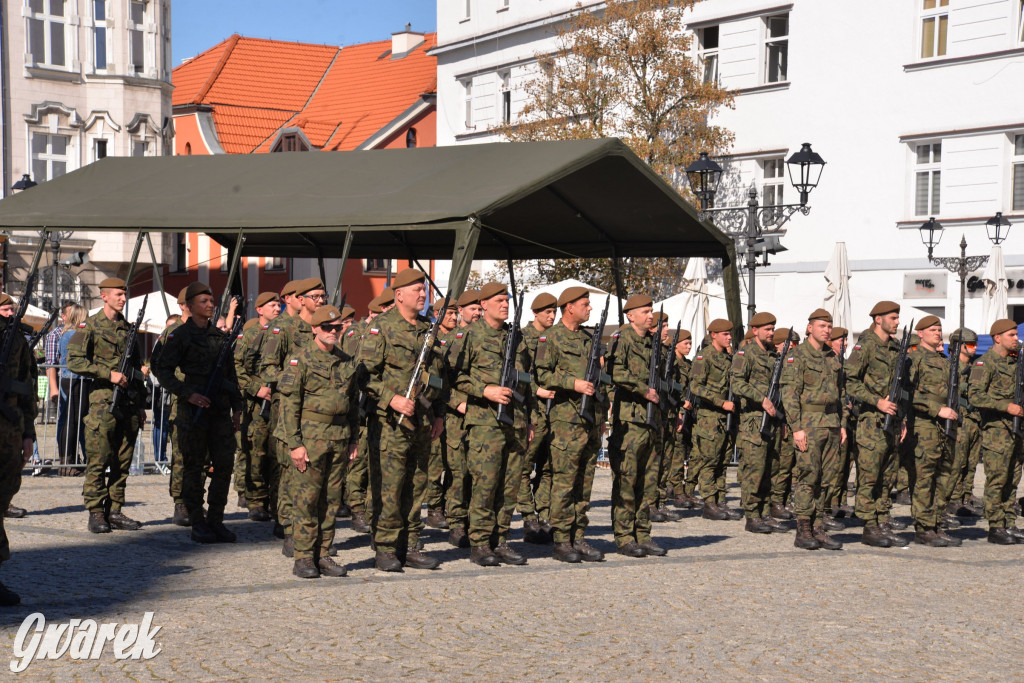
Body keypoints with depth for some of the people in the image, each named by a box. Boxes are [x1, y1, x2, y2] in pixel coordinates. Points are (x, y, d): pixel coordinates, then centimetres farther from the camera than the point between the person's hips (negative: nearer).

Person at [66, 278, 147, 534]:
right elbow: (74, 361, -10)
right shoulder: (90, 326, -1)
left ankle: (114, 511, 13)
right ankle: (96, 513, 1)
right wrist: (109, 373, -16)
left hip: (129, 404, 6)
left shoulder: (128, 328, 17)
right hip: (103, 400, -6)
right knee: (98, 462, -4)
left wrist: (141, 404, 18)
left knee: (123, 461, 7)